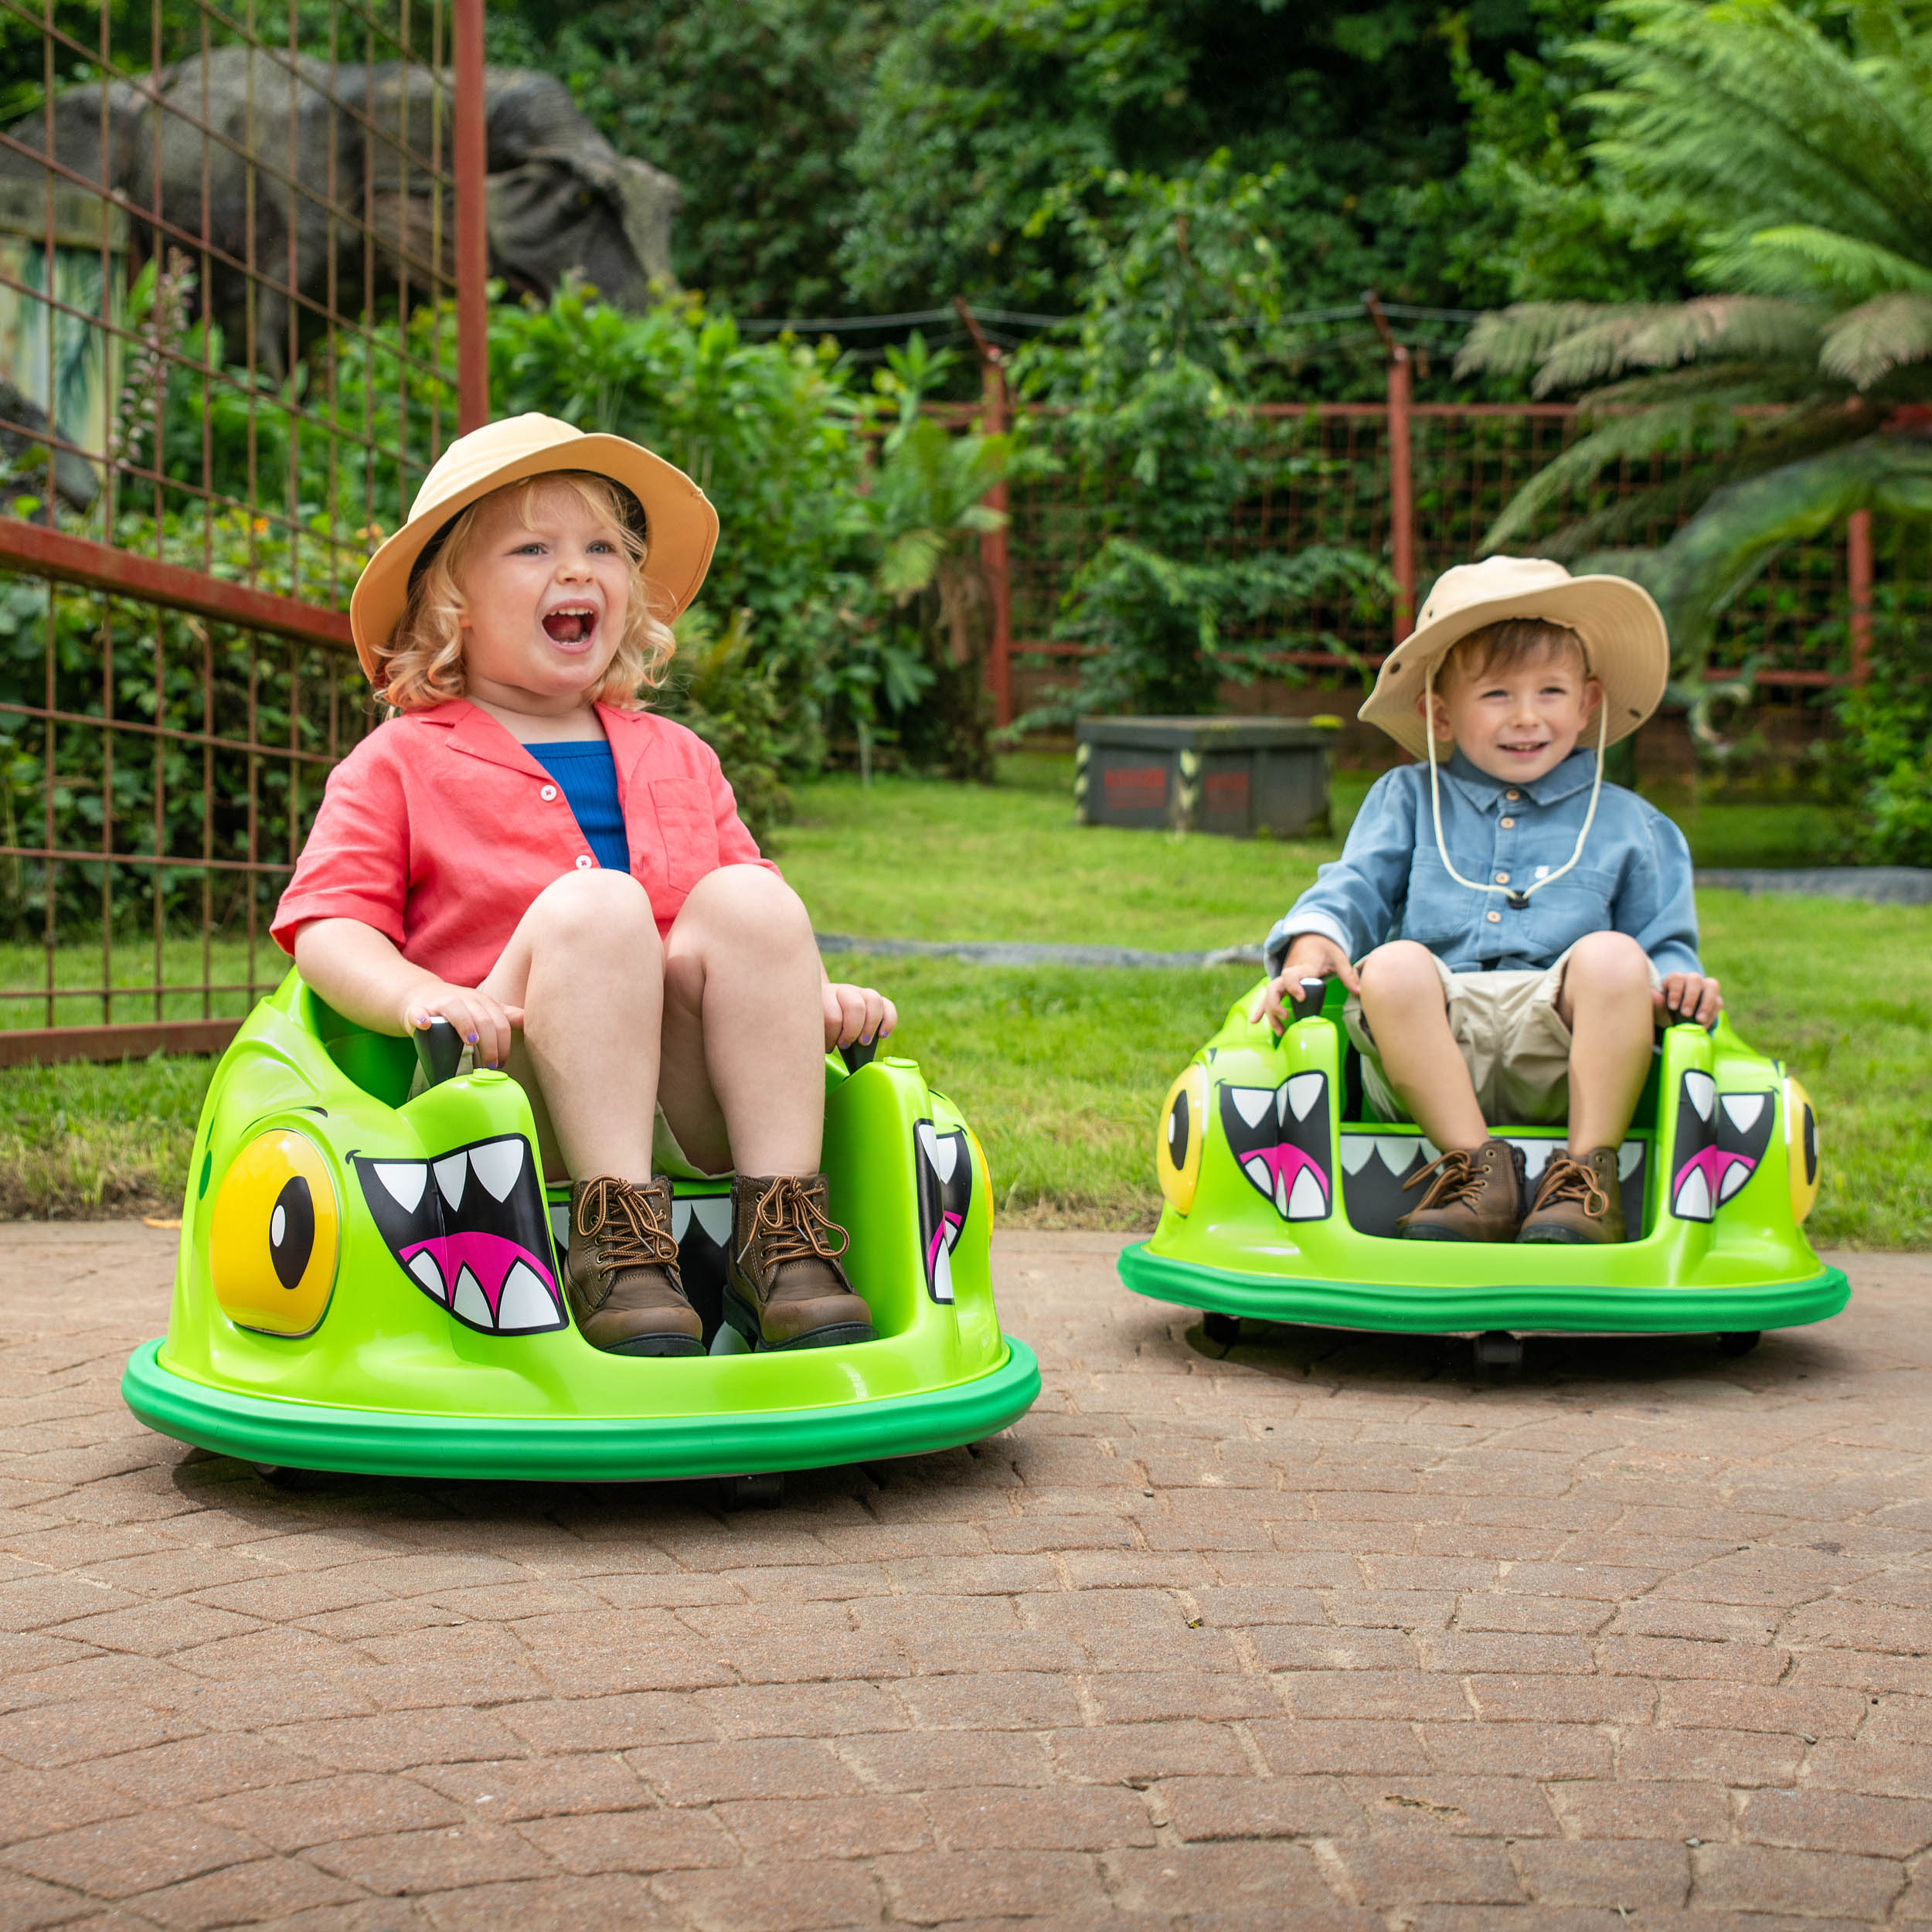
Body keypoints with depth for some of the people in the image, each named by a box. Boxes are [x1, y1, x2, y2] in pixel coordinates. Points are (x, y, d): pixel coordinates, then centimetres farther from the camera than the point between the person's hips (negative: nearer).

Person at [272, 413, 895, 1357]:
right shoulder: (399, 765, 10)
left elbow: (752, 935, 23)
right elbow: (325, 929, 0)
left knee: (748, 899, -23)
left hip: (685, 1103, 4)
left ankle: (783, 1236, -28)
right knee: (592, 904, -29)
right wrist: (421, 997, -21)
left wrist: (812, 993, 1)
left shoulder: (677, 760, 24)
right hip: (508, 1099, -3)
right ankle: (616, 1235, -36)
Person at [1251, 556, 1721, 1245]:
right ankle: (1477, 1166, -27)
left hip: (1563, 1053, 0)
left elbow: (1663, 942, 18)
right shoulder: (1406, 800, 22)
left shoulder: (1627, 824, 21)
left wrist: (1675, 979, -6)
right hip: (1433, 1044, 0)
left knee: (1614, 957, -30)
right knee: (1393, 966, -31)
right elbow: (1355, 887, 11)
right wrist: (1313, 943, -12)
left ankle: (1588, 1174, -23)